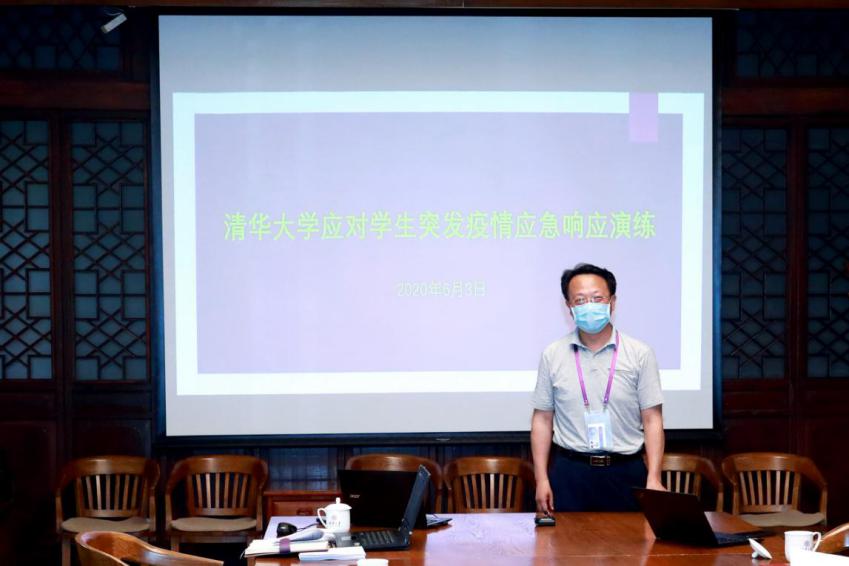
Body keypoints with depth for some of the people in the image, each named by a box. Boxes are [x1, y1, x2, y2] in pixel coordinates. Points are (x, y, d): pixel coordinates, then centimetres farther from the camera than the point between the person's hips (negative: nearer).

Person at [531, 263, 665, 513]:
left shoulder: (639, 354, 0)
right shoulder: (553, 355, 4)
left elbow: (652, 420, -1)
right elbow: (542, 419, 7)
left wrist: (654, 480, -8)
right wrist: (542, 479, 1)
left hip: (626, 473, 0)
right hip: (570, 472, 1)